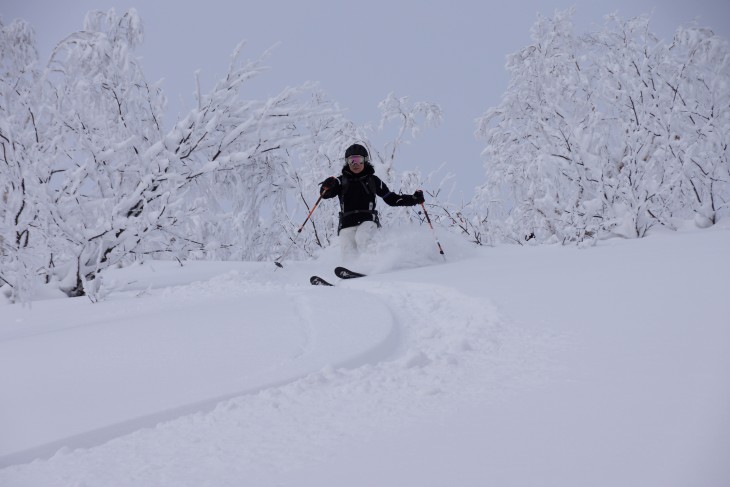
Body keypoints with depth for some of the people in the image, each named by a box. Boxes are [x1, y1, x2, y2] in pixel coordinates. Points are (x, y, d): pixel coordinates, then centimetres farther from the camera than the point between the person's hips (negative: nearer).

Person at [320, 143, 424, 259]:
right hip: (347, 224, 1)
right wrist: (328, 185, -23)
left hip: (368, 220, -1)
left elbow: (392, 199, 21)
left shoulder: (373, 180, 16)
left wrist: (414, 199, 11)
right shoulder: (342, 181, 14)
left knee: (362, 239, -33)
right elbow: (325, 194, 0)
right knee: (349, 255, -18)